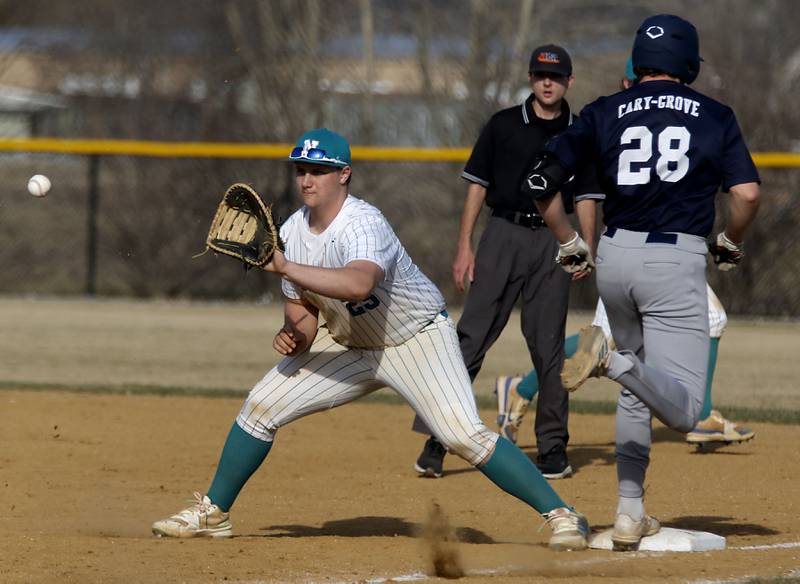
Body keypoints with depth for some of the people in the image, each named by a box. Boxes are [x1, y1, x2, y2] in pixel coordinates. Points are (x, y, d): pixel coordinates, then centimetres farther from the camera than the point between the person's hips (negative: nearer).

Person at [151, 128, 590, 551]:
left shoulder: (364, 225, -30)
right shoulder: (292, 233, -6)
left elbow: (358, 285, -51)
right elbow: (302, 308, 4)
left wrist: (284, 267, -49)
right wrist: (294, 336, -19)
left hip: (417, 337, -7)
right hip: (348, 344, 7)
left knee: (463, 433, -23)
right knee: (261, 405, -2)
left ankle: (560, 515, -16)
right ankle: (213, 514, 15)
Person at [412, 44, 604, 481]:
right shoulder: (504, 125, 7)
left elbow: (585, 198, 10)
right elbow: (477, 186, 7)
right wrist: (464, 247, -1)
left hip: (552, 242, 1)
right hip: (504, 233, -1)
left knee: (548, 345, 2)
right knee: (472, 336, -9)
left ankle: (553, 446, 10)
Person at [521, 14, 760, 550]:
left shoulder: (606, 113, 9)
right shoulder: (714, 116, 4)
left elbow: (541, 181, 3)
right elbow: (747, 193, -8)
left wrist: (570, 244, 16)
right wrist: (730, 244, 11)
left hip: (614, 258, 4)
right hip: (676, 262, -4)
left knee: (638, 391, 23)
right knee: (683, 410, -10)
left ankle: (630, 514, 16)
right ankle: (612, 361, -37)